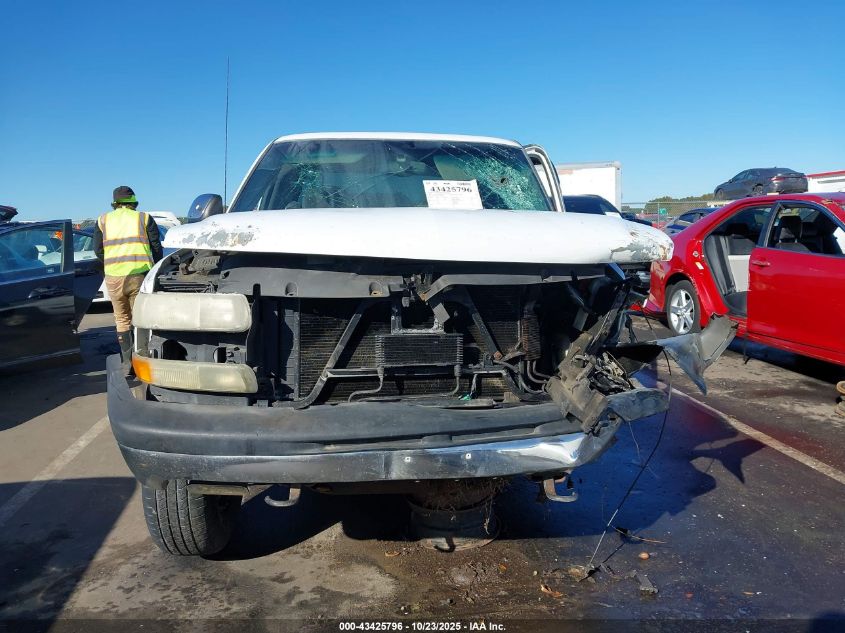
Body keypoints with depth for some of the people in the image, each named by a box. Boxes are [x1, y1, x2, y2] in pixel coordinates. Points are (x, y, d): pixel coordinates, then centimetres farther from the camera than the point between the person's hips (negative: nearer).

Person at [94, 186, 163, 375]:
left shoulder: (103, 220, 14)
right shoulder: (144, 218, 10)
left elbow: (97, 250, 11)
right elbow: (157, 247, 5)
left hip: (113, 276, 2)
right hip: (139, 274, -2)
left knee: (122, 319, 13)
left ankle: (127, 363, 9)